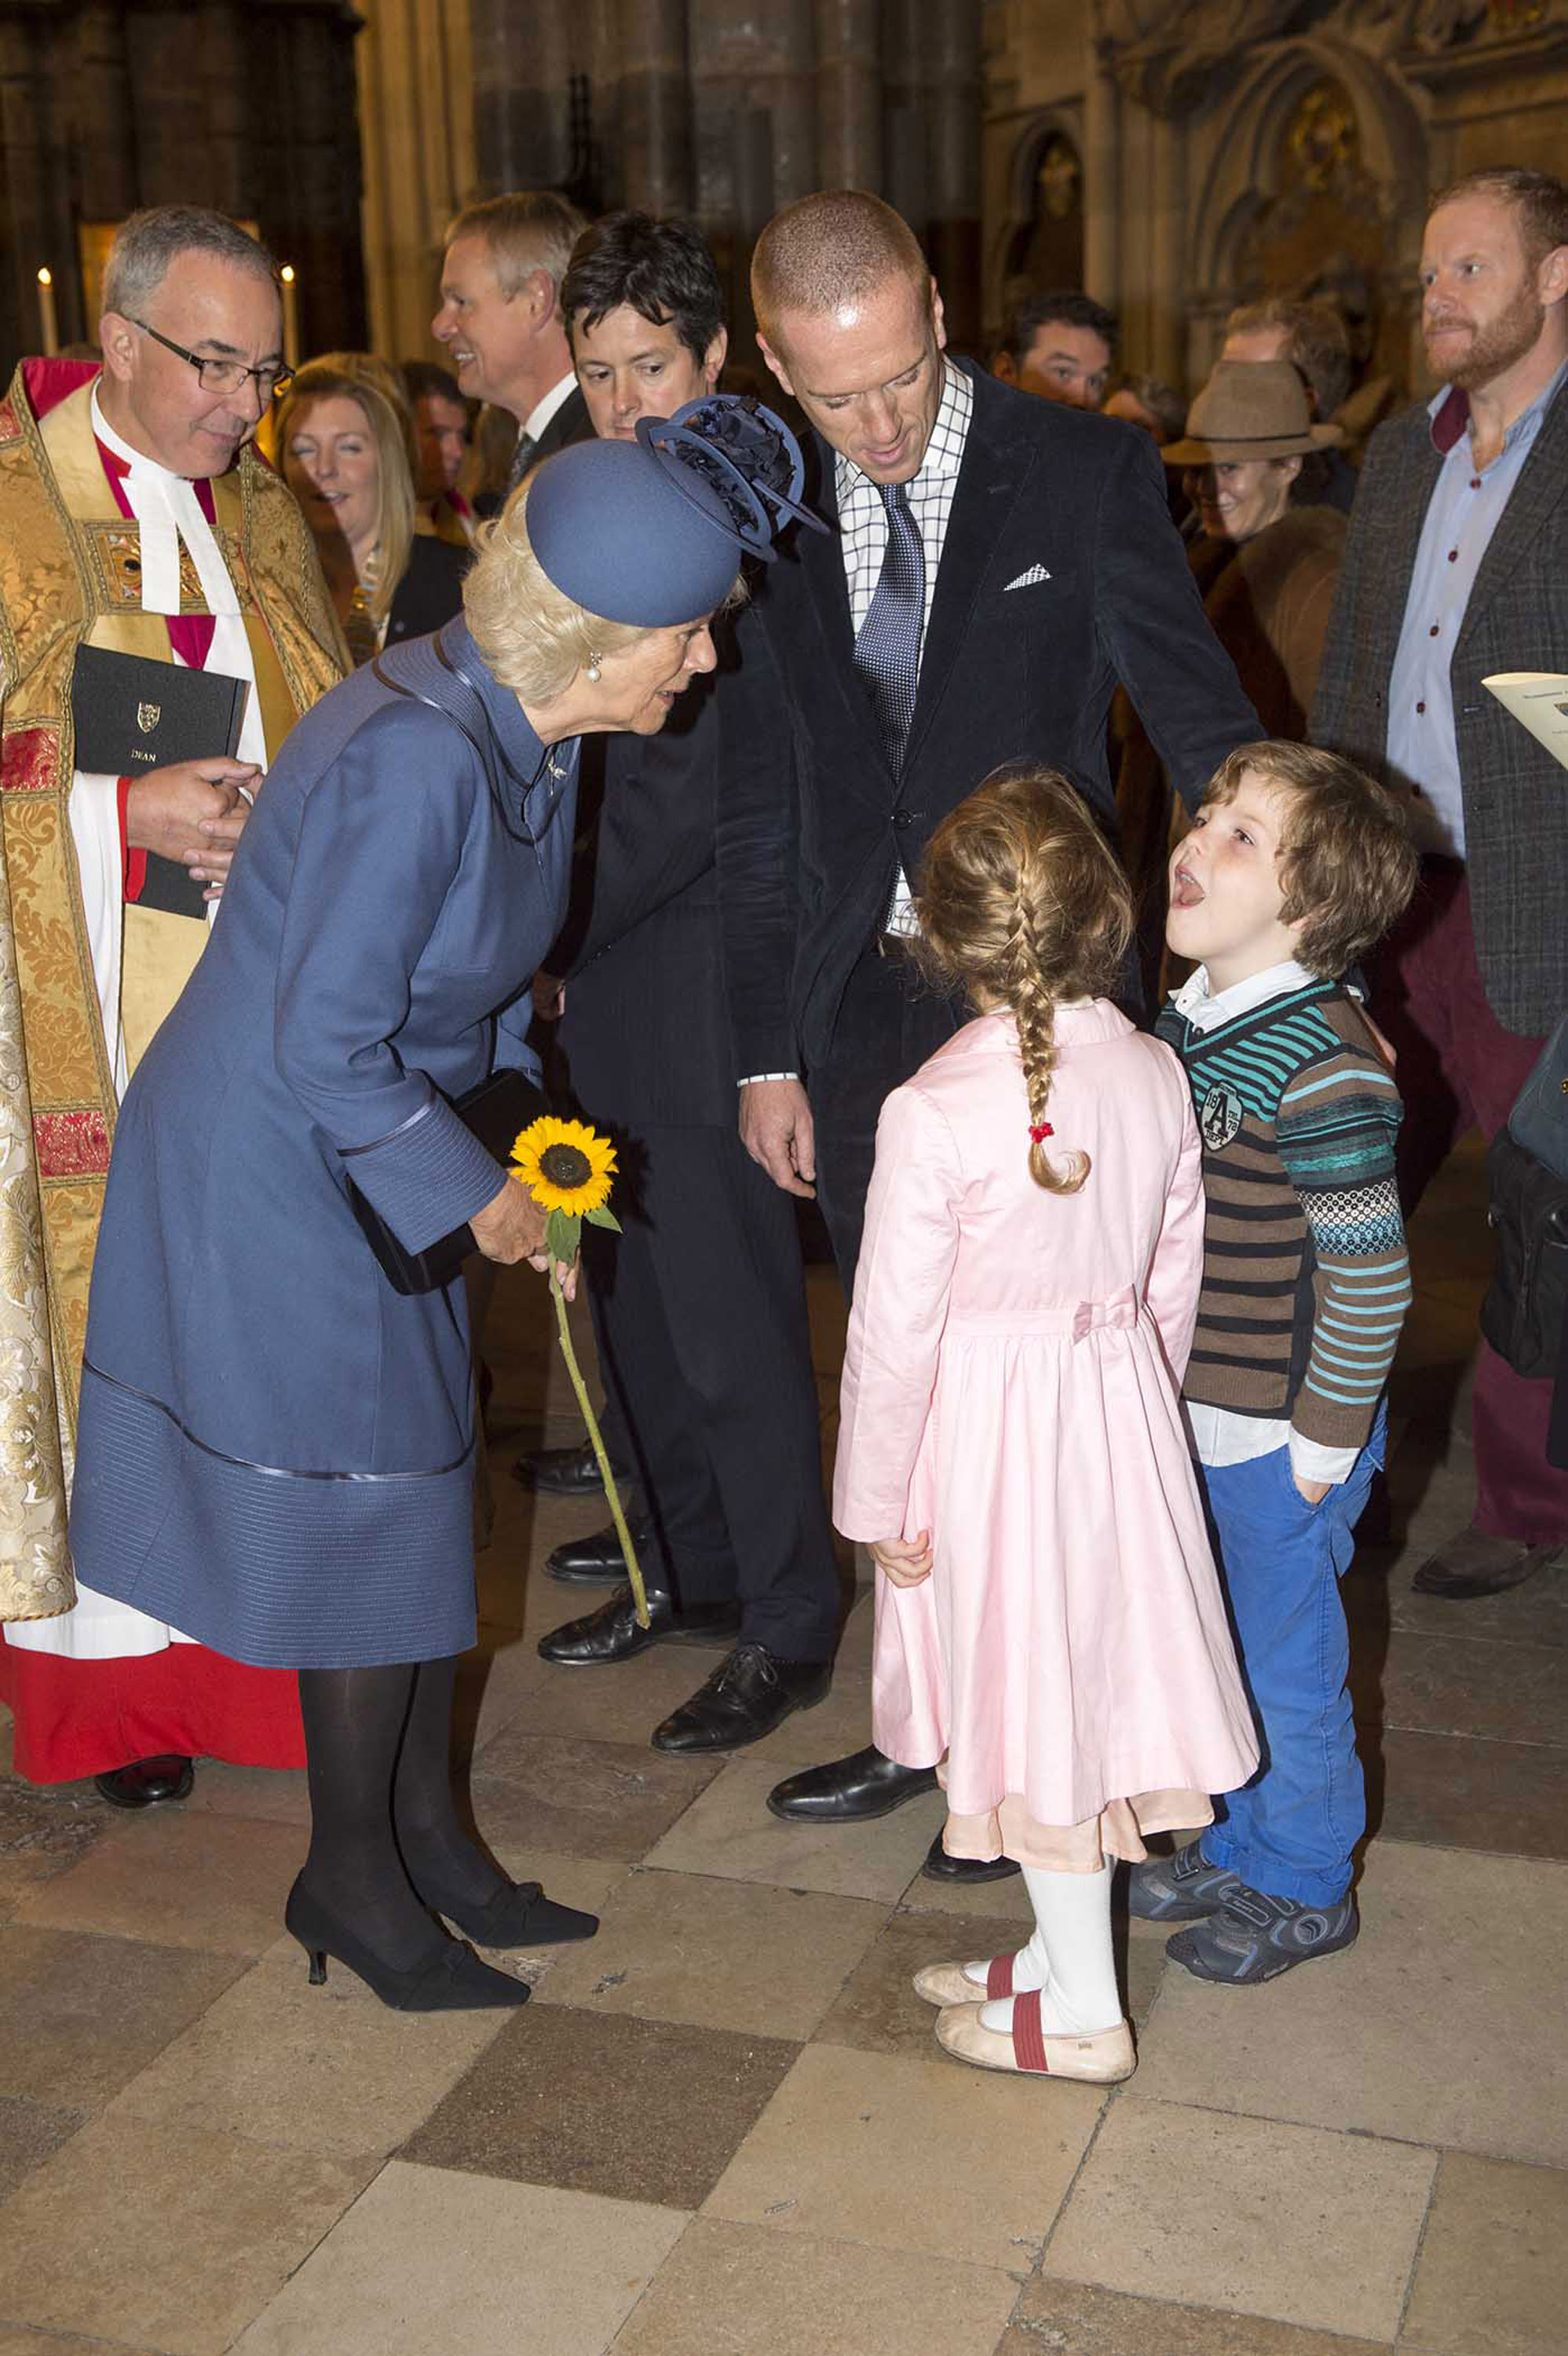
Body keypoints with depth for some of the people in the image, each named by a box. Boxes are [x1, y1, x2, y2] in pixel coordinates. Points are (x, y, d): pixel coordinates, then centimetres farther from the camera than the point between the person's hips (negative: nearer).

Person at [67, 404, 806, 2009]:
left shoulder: (527, 732, -1)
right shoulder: (415, 761, -29)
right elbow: (327, 1050, -25)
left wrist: (521, 1137, 6)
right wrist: (476, 1193, -15)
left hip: (370, 1152, 9)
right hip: (274, 1168, -9)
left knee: (417, 1490, 15)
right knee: (369, 1503, 3)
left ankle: (420, 1830, 30)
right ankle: (349, 1877, 23)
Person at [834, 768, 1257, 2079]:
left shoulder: (933, 1113, -21)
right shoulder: (1158, 1075, -5)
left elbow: (893, 1332, -16)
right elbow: (1174, 1282, 5)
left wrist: (875, 1502, -4)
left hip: (986, 1439, -6)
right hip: (1121, 1412, 6)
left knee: (1037, 1709, 8)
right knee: (1088, 1692, 18)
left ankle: (1081, 2015, 23)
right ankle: (1060, 1954, 36)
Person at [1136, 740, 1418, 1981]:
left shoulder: (1324, 1067, -25)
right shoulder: (1187, 1019, 1)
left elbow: (1370, 1275, -21)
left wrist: (1323, 1447, -15)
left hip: (1280, 1438, -8)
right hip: (1186, 1416, 8)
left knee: (1288, 1668, 11)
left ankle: (1305, 1886, 32)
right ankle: (1240, 1842, 43)